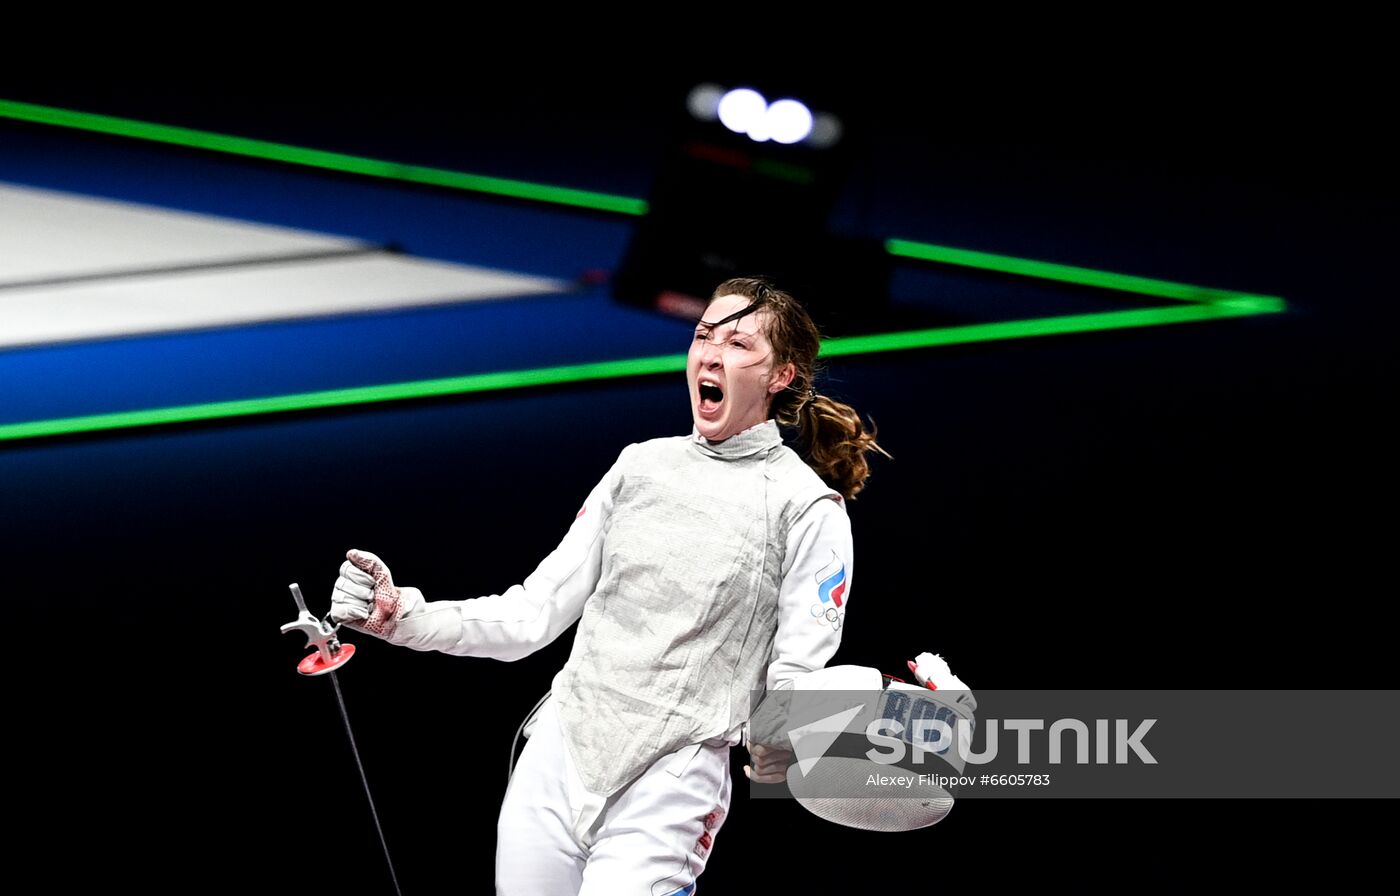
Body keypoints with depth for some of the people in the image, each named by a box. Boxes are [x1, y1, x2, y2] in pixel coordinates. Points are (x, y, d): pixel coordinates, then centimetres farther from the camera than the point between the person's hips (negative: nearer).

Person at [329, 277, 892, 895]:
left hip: (668, 784, -4)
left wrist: (776, 748, -24)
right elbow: (534, 612, 9)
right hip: (555, 758, 4)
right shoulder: (641, 464, 9)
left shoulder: (810, 508, -4)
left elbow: (799, 682, -7)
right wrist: (402, 616, -2)